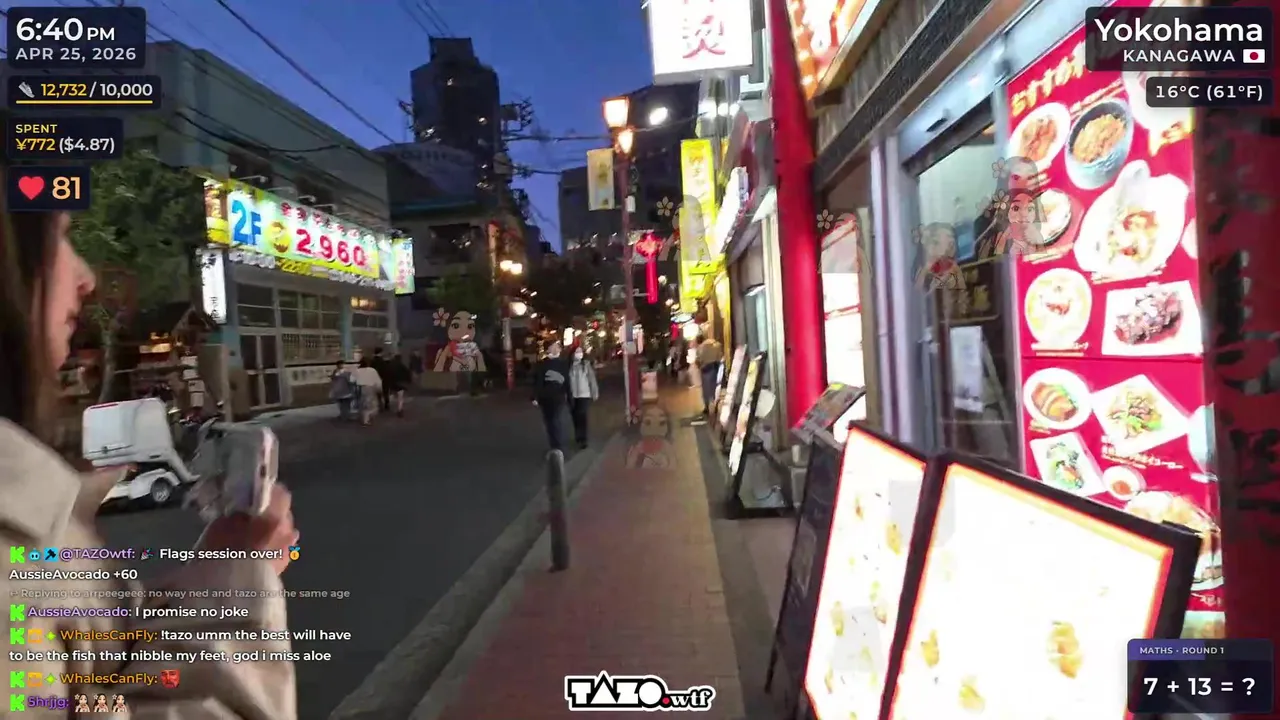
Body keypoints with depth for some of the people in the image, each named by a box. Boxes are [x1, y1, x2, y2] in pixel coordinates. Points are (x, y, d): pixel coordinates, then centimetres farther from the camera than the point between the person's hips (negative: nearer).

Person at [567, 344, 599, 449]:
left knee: (582, 417, -8)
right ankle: (579, 438, 26)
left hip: (584, 395, -2)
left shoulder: (587, 364, -3)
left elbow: (592, 379, 0)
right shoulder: (568, 365, -3)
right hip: (572, 396, 2)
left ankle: (582, 439, -2)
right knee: (575, 417, 10)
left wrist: (595, 393, 0)